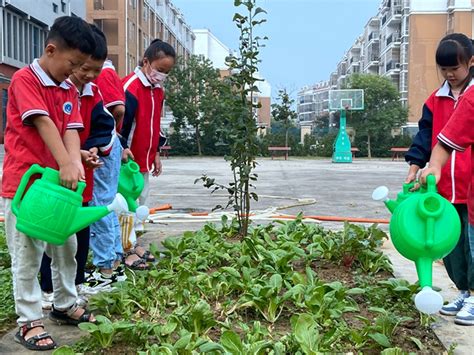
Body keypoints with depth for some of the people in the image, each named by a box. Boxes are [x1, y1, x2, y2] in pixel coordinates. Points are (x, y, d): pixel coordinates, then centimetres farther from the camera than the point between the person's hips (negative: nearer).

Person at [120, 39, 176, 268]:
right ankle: (125, 250, 6)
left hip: (145, 159, 9)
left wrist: (156, 153, 19)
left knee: (140, 202, 15)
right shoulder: (130, 87, -17)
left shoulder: (158, 90, 12)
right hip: (129, 158, -9)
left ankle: (133, 243, 27)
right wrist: (123, 148, -25)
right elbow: (119, 122, -19)